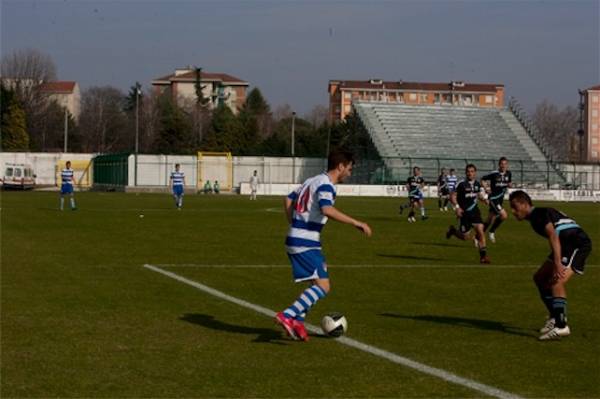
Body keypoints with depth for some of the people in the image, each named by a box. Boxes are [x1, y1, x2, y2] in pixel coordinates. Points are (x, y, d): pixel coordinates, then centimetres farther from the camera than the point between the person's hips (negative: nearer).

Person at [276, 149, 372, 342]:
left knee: (316, 283, 17)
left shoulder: (312, 180, 17)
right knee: (323, 286, -12)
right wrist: (356, 223, -28)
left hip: (295, 239, 10)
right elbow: (327, 210, -31)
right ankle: (287, 316, -16)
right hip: (306, 244, -10)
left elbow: (288, 200, 25)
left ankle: (297, 322, 14)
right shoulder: (325, 185, -13)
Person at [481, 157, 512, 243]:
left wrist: (510, 185, -5)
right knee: (504, 215, -21)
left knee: (489, 221, 10)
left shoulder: (508, 174, 3)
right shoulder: (494, 174, -14)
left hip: (500, 199, 6)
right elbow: (483, 179, -4)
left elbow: (509, 183, 18)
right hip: (493, 198, -6)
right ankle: (492, 232, -1)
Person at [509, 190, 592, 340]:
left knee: (556, 282, -25)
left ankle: (561, 326, -26)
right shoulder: (535, 217, 17)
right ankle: (555, 317, 27)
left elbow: (553, 236, -26)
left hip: (578, 244, -11)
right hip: (567, 246, 11)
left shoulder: (539, 214, -13)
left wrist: (558, 264, -35)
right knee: (540, 278, 16)